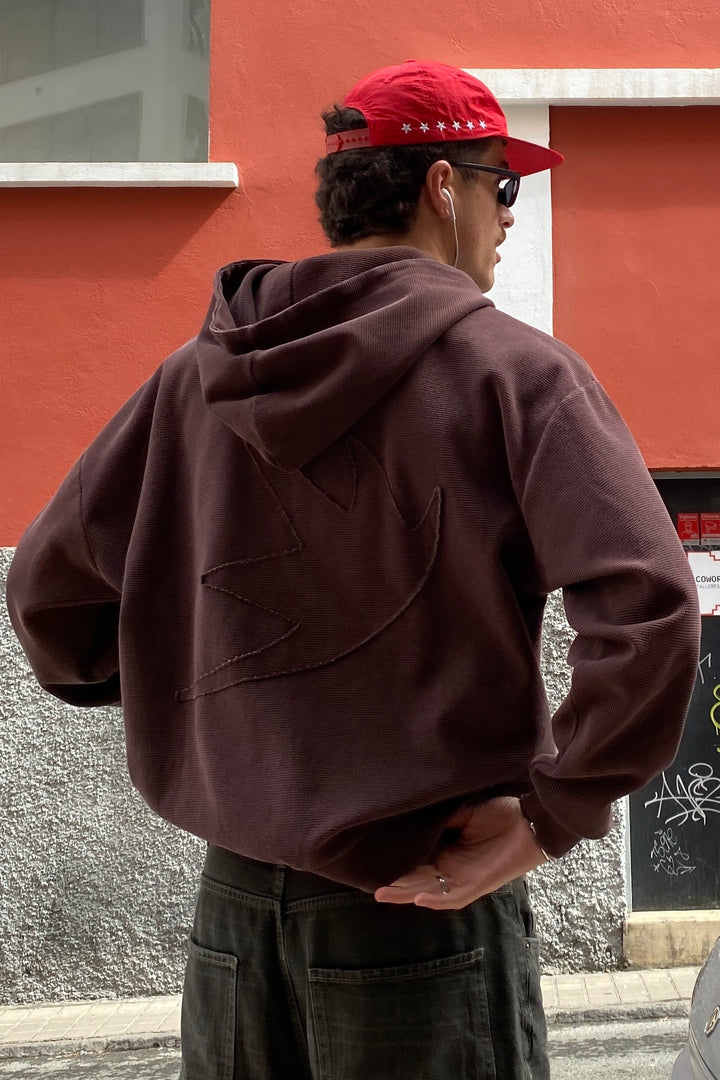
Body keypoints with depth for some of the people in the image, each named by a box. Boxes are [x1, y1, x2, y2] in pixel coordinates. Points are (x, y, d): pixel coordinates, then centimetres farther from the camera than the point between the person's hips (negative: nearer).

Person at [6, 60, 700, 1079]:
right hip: (427, 909, -4)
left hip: (234, 896, 5)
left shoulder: (197, 375, 3)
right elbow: (648, 611, -23)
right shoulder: (513, 367, -11)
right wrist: (554, 814, -13)